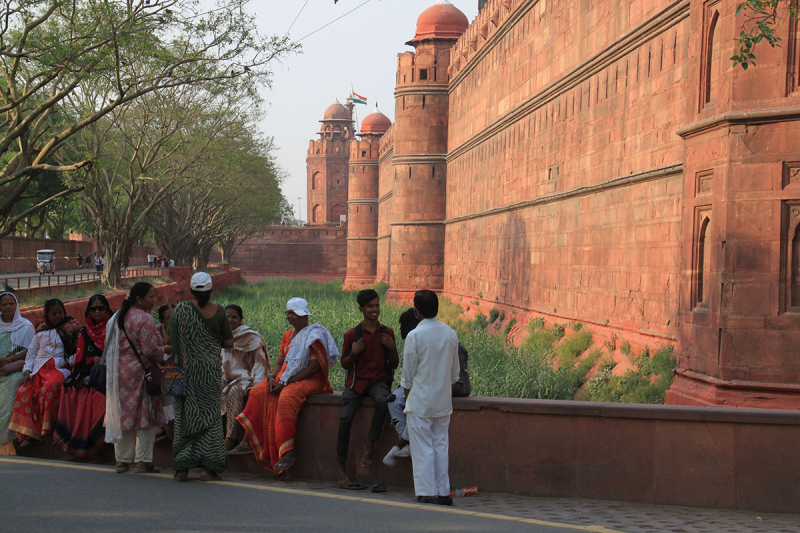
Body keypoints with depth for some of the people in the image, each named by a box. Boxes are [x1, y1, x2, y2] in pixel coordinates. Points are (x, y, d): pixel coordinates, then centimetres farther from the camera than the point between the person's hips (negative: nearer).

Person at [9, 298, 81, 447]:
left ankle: (48, 430, -30)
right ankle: (30, 434, -21)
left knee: (50, 387, -37)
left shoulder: (72, 328, 12)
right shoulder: (41, 332, 23)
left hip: (60, 368, -4)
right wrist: (27, 371, 6)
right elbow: (31, 352, 21)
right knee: (24, 391, -22)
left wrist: (69, 363, -12)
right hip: (39, 369, 4)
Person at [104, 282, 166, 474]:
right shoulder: (145, 319, -15)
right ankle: (143, 461, 1)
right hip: (139, 372, -8)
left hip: (119, 373, 8)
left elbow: (110, 345, 18)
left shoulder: (117, 317, 11)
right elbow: (150, 350, -20)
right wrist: (163, 351, 0)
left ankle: (122, 460, 16)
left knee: (123, 415, 12)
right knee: (144, 415, -1)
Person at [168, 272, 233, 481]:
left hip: (186, 369, 0)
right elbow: (229, 343, 1)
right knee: (210, 415, 5)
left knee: (185, 416, 7)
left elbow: (172, 341, -4)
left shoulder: (181, 310, -5)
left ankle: (182, 466, 7)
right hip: (210, 370, 0)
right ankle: (208, 467, 1)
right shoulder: (218, 311, -3)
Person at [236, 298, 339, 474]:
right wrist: (272, 377, -7)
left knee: (286, 398, -36)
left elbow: (313, 367, -15)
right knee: (257, 392, -14)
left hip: (310, 380, -8)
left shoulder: (314, 334, -7)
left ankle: (287, 452, -37)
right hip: (286, 379, 8)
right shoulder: (288, 335, 19)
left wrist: (286, 382, -19)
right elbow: (279, 361, 17)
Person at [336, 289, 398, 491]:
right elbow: (344, 364, 10)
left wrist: (392, 348, -8)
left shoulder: (387, 332, 8)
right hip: (356, 381, 0)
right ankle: (342, 469, -9)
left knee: (382, 400, -36)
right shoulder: (352, 334, 3)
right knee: (345, 419, -19)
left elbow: (394, 364, 11)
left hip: (378, 381, 0)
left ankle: (370, 447, -22)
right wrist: (353, 353, -11)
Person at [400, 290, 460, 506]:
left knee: (422, 447, 2)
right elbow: (455, 372, 11)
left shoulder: (415, 336, -13)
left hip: (420, 400, -5)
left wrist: (407, 397, 7)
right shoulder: (450, 334, 3)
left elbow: (408, 374, -7)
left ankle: (427, 492, 2)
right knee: (440, 445, 11)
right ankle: (443, 492, 12)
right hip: (443, 400, 5)